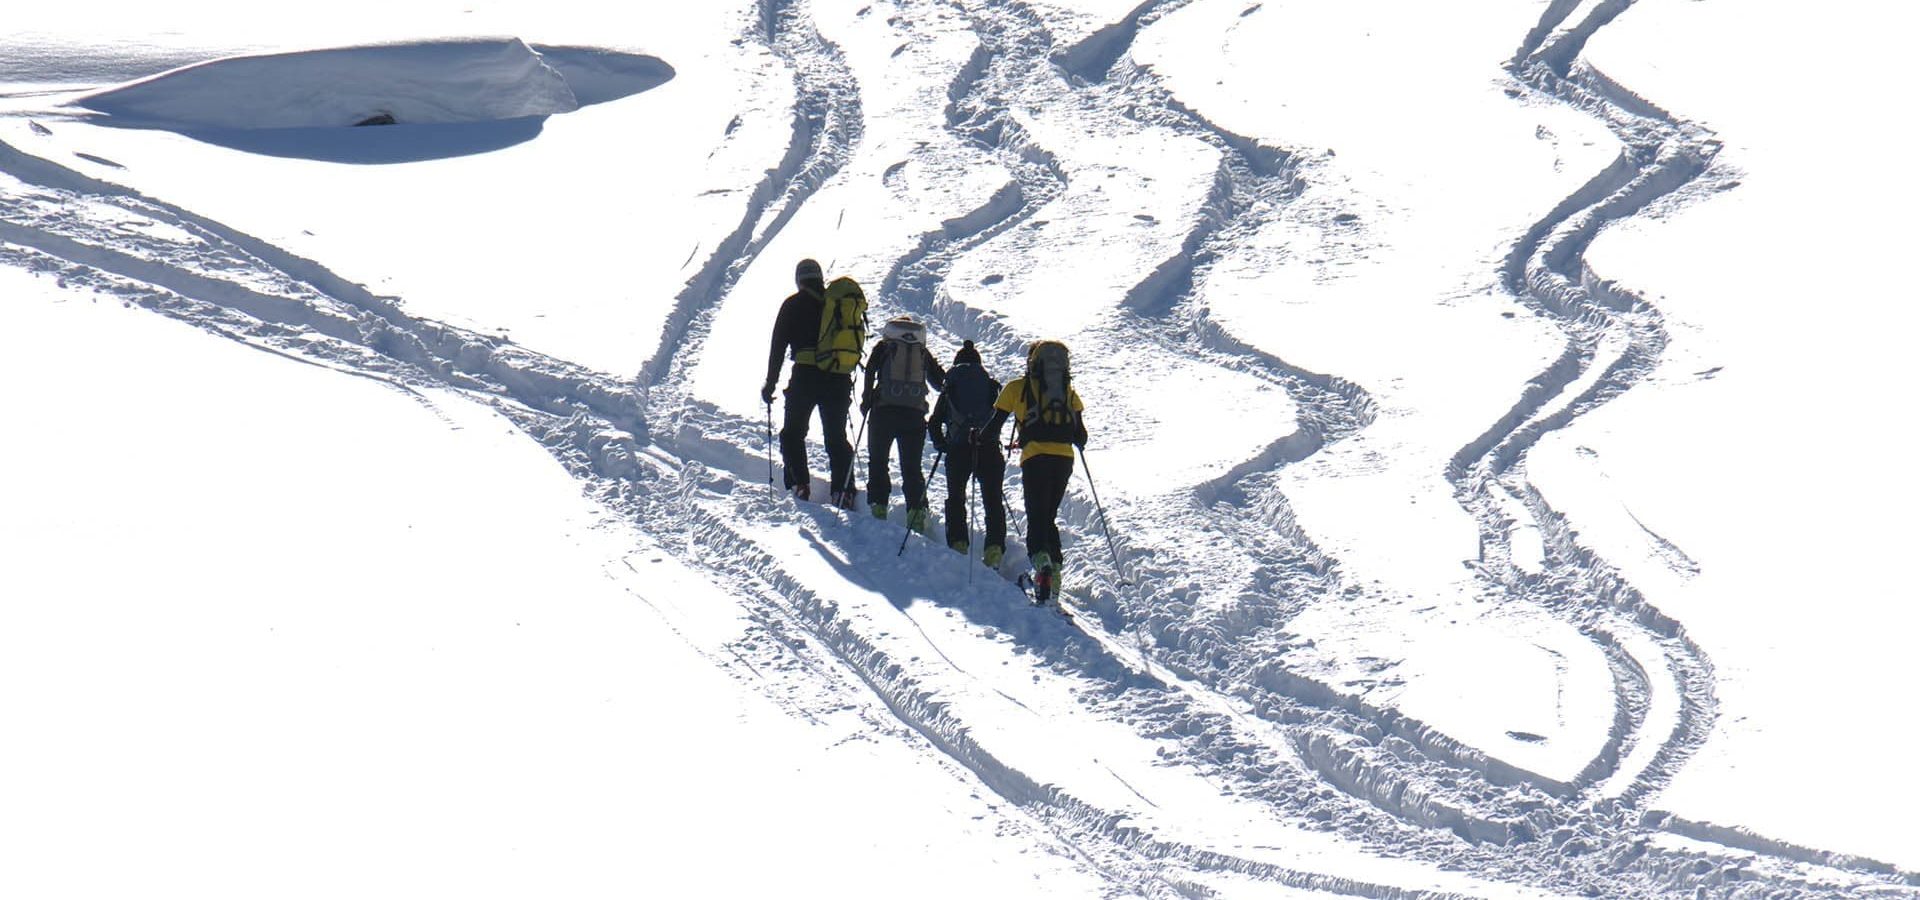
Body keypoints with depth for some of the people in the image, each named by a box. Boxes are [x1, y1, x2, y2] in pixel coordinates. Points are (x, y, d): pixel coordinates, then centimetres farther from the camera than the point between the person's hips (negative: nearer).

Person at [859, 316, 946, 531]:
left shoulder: (883, 345, 11)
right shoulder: (923, 351, 16)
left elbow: (870, 370, -4)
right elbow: (940, 380, 13)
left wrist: (866, 399, 1)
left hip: (884, 410, -2)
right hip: (915, 414, 2)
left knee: (877, 460, 9)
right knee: (912, 466, 6)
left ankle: (878, 505, -2)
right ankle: (916, 509, -10)